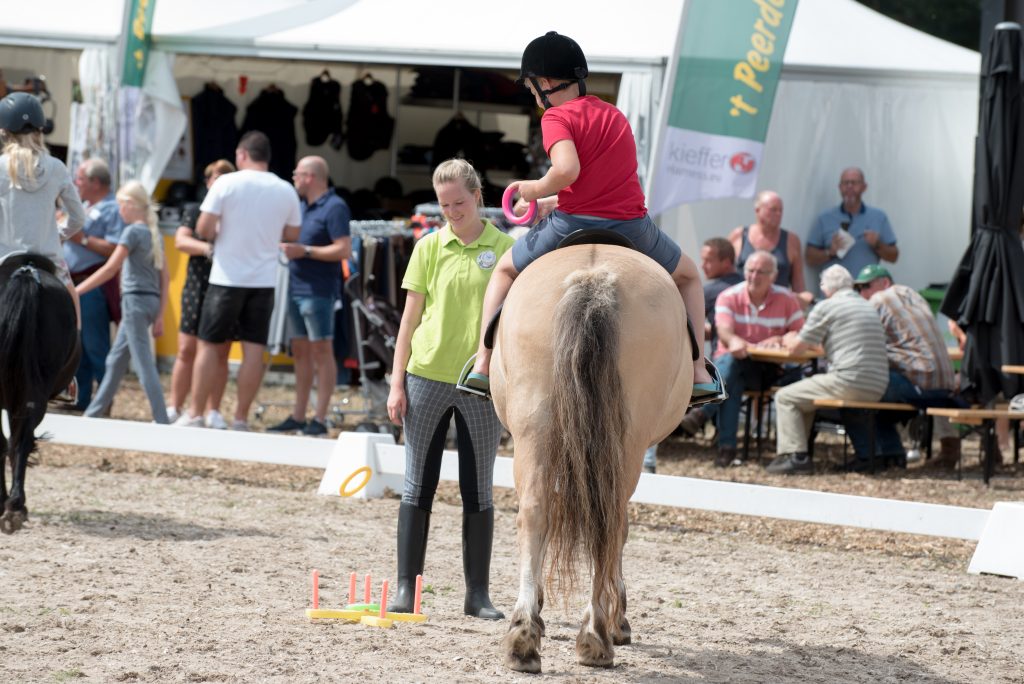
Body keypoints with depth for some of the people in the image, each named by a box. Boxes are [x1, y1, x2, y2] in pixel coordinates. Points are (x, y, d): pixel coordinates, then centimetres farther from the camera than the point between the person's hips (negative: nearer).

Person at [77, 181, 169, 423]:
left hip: (135, 300, -8)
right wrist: (160, 316, 15)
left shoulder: (133, 231, -10)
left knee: (144, 363, -9)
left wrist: (76, 290, -11)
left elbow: (110, 269, -14)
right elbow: (164, 278, 13)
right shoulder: (155, 234, 13)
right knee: (115, 360, 16)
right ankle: (93, 413, 24)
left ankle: (162, 421, -14)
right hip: (151, 301, 8)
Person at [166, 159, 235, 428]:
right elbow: (180, 240, -3)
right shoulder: (194, 211, 9)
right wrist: (206, 248, -22)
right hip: (197, 289, 1)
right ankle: (175, 408, 8)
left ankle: (213, 412, 10)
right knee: (187, 351, 1)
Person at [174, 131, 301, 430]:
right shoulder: (286, 191, 4)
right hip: (264, 281, 3)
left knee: (210, 346, 5)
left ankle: (195, 415, 6)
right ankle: (241, 419, 2)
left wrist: (217, 233, 10)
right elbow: (292, 234, 13)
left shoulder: (227, 183, -7)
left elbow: (203, 229, -11)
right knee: (254, 349, 3)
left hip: (227, 278, -3)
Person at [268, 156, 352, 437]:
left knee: (321, 351, -5)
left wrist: (305, 251, -20)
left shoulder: (334, 208, -11)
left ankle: (320, 419, -3)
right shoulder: (302, 206, 16)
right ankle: (298, 417, 15)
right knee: (300, 351, 11)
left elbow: (344, 249, -18)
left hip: (319, 290, -9)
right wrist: (286, 247, 7)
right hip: (297, 288, 9)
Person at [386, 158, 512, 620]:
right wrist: (397, 382, 0)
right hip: (427, 377, 1)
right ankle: (407, 588, 8)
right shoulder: (430, 248, 3)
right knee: (418, 486, 4)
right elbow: (411, 317, 5)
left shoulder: (504, 249, 1)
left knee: (478, 491, 6)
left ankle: (478, 594, 12)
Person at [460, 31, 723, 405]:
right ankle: (700, 373, 20)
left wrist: (535, 189, -5)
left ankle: (482, 366, 14)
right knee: (688, 275, 31)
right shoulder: (614, 115, 18)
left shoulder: (558, 117, -5)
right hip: (631, 226, 4)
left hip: (572, 226, -4)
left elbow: (567, 168, -23)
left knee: (505, 270, 24)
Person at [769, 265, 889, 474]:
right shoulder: (869, 308, 21)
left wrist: (788, 340, 27)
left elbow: (796, 348, 3)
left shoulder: (826, 307, -2)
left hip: (848, 383, -8)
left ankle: (796, 455, -5)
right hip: (876, 390, 8)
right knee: (806, 395, 28)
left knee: (785, 397, 6)